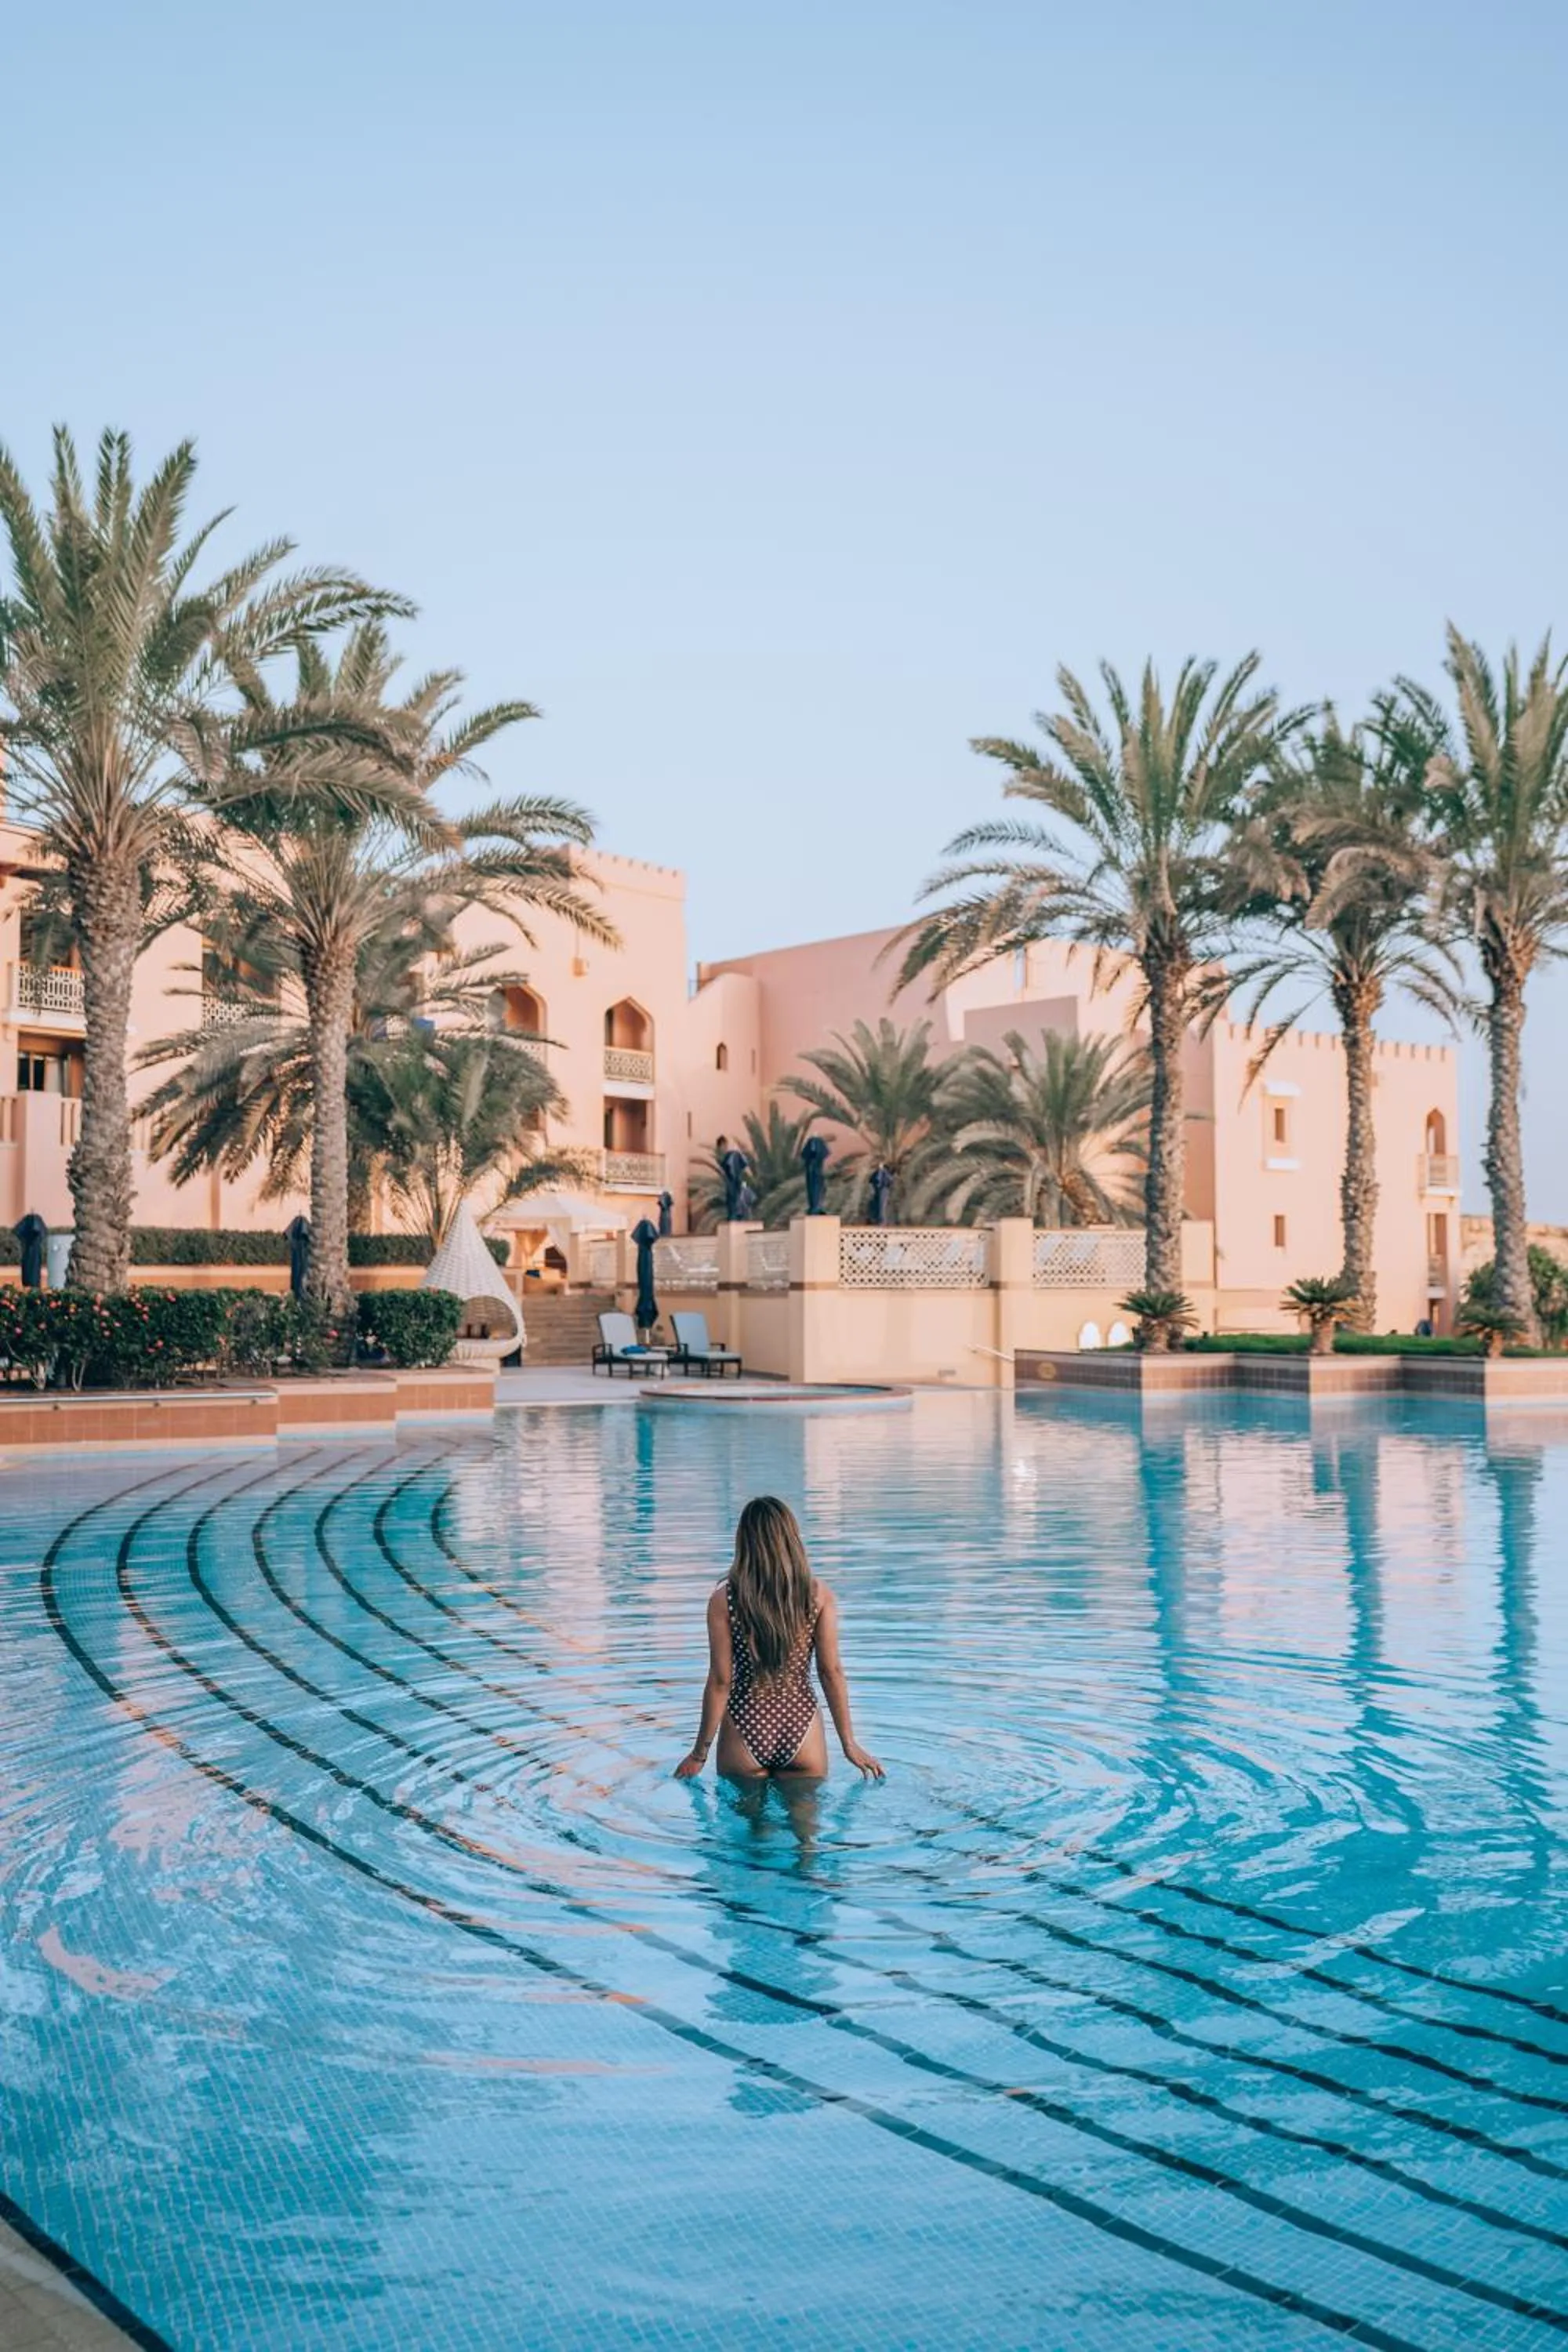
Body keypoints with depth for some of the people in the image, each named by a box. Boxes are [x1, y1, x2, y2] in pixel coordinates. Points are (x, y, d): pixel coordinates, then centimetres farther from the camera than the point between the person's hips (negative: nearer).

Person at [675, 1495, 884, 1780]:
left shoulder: (723, 1600, -10)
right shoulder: (819, 1596, -5)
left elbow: (720, 1682, -7)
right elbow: (831, 1672, -3)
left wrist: (699, 1754, 3)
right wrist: (849, 1743, 7)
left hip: (746, 1729, -1)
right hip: (802, 1728, 1)